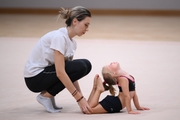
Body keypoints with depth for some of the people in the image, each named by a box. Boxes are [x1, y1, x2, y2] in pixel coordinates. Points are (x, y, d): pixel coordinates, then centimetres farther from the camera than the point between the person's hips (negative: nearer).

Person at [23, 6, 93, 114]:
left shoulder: (72, 42, 6)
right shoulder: (59, 37, -22)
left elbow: (71, 73, 9)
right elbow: (60, 73, -28)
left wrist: (81, 97, -2)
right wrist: (79, 98, -28)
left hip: (47, 72, 9)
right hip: (35, 77, -9)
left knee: (86, 65, -1)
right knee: (80, 67, -21)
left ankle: (48, 93, 6)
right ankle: (46, 95, -7)